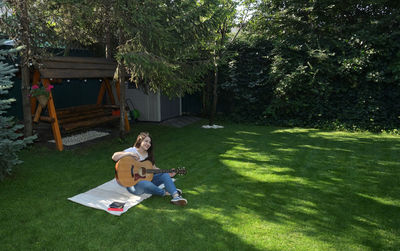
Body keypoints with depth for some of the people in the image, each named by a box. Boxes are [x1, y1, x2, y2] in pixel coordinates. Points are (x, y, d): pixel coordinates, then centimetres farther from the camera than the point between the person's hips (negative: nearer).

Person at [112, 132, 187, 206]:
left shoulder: (149, 154, 13)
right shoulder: (132, 151, -7)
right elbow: (114, 157, -19)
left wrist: (168, 173, 2)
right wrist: (129, 154, -29)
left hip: (146, 179, 6)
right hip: (133, 183, -6)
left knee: (165, 175, -17)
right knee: (147, 184, -39)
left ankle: (176, 196, -38)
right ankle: (165, 193, -13)